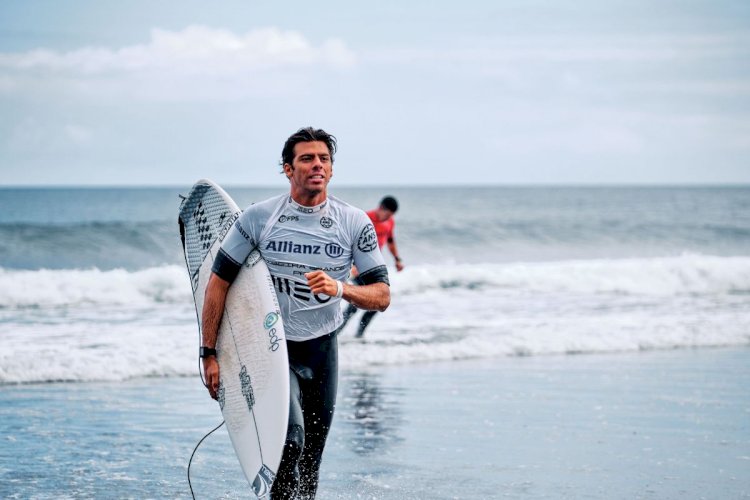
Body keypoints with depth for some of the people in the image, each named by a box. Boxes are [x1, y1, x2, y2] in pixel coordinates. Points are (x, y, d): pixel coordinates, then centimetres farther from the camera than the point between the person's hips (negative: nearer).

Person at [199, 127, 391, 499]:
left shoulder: (355, 223, -5)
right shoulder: (258, 217, -10)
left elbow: (381, 296, -5)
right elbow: (218, 283, -4)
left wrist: (340, 288, -26)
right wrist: (209, 354, -7)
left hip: (322, 350, 3)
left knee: (310, 464, 12)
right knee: (290, 439, -25)